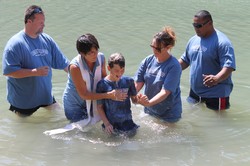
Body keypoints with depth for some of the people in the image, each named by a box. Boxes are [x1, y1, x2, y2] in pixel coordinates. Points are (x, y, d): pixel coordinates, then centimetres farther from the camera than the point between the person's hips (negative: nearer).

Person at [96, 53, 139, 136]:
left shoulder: (128, 81, -1)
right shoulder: (102, 84, -9)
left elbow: (134, 99, 8)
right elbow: (99, 106, -4)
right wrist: (106, 123, -10)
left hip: (127, 121, 2)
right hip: (110, 123, -2)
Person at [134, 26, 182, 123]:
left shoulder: (174, 66, -20)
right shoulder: (148, 61, -4)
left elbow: (165, 92, -26)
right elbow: (138, 82, -5)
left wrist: (149, 103, -40)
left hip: (169, 114, -5)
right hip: (149, 111, 5)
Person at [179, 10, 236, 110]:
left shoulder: (222, 42, -18)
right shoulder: (193, 40, 6)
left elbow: (229, 66, -27)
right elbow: (185, 60, 20)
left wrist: (216, 79, -45)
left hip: (216, 94, -7)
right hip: (195, 91, 8)